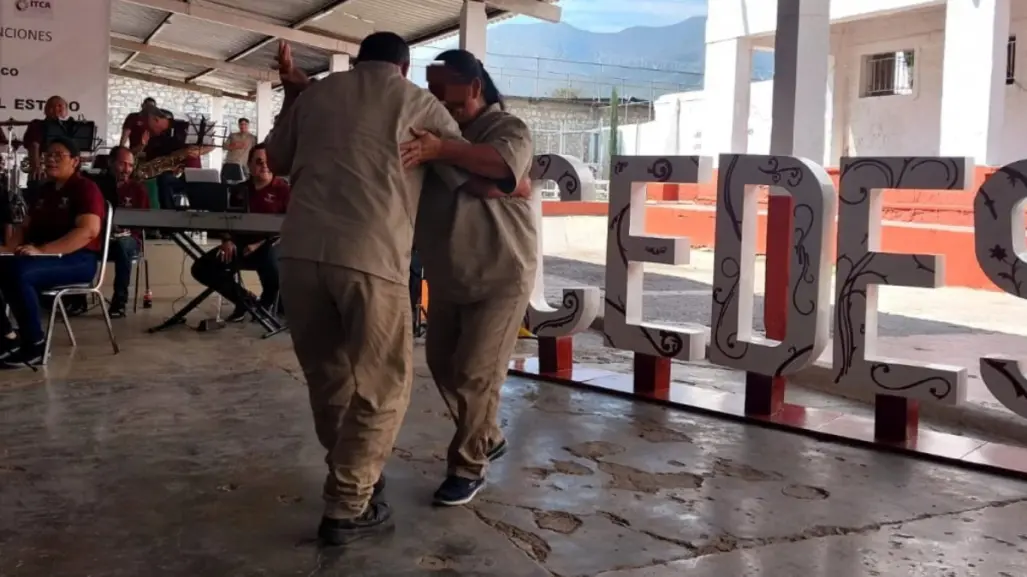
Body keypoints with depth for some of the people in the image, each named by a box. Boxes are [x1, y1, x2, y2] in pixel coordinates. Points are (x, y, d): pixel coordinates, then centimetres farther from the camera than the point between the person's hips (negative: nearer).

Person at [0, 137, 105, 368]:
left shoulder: (85, 188, -6)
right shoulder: (42, 191, 19)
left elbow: (89, 231, -21)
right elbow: (25, 226, 22)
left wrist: (42, 250, -29)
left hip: (78, 260, -8)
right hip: (42, 257, 8)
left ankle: (34, 347, -23)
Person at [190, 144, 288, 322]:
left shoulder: (283, 189, -2)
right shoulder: (239, 190, 15)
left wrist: (260, 244, -19)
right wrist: (227, 241, -5)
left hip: (271, 246, -5)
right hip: (241, 245, 5)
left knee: (270, 265, -40)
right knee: (202, 268, -11)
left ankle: (267, 302, -2)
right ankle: (245, 299, 9)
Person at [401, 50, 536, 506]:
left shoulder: (507, 128, -12)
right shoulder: (431, 127, 7)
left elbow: (504, 162, -35)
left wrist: (441, 150, -49)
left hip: (500, 278, -7)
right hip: (446, 279, 7)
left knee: (474, 372, -7)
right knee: (442, 364, 14)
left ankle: (468, 466, 10)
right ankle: (488, 438, 35)